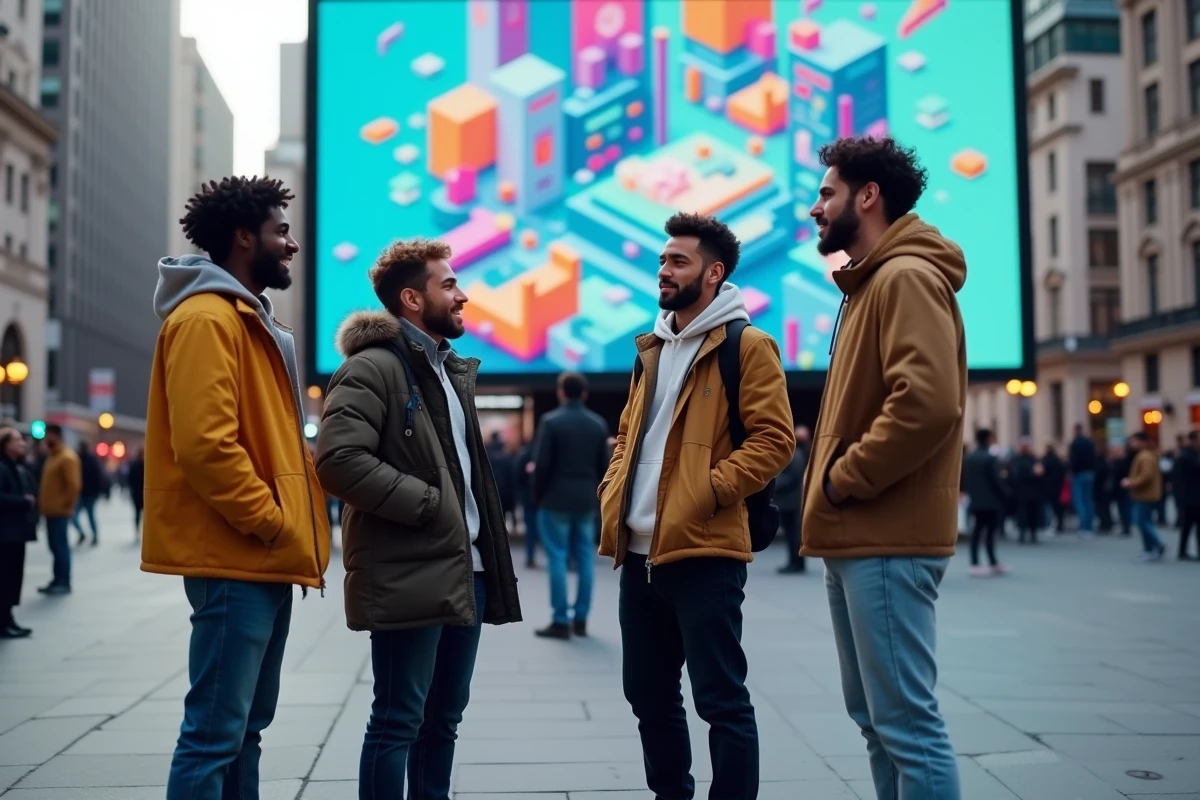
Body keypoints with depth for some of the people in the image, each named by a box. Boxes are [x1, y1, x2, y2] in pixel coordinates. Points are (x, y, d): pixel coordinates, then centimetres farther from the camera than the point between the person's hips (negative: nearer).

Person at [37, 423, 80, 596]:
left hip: (60, 511, -9)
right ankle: (57, 581, 17)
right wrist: (44, 504, 16)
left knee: (60, 546, -6)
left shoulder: (67, 458, -14)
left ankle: (64, 583, -2)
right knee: (55, 546, 12)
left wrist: (66, 505, -17)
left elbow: (74, 485, -20)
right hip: (51, 510, 9)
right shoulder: (51, 456, 16)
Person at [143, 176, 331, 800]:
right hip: (235, 560, -10)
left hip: (260, 561, 10)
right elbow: (205, 443, -23)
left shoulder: (249, 319, 19)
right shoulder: (207, 318, -12)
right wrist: (271, 522, -16)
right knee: (215, 733, -6)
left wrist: (286, 527, 12)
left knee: (245, 726, 16)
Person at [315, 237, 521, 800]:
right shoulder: (373, 367, -10)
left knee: (443, 718, 15)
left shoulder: (453, 370, 19)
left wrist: (487, 545, 14)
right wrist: (426, 504, -17)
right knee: (398, 722, -1)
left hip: (465, 571, 9)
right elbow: (337, 460, -23)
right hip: (408, 577, -9)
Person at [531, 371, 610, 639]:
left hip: (556, 499, -5)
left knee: (558, 558, -2)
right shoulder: (599, 423, 7)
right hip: (586, 500, 5)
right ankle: (580, 619, 11)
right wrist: (592, 491, 15)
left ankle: (560, 622, -2)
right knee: (585, 559, 9)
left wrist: (538, 496, 1)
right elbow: (603, 465, 6)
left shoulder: (551, 421, -8)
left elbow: (542, 464, -11)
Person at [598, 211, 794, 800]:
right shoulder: (652, 350, 18)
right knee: (647, 694, 15)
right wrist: (612, 489, 8)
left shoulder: (746, 346, -5)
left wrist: (709, 490, -20)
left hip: (703, 551, -8)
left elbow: (774, 439, -11)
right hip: (639, 552, 8)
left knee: (720, 698, -2)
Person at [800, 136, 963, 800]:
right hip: (858, 539, 10)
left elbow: (928, 401, -25)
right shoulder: (870, 283, 19)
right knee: (874, 716, 16)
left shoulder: (907, 276, -12)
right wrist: (834, 480, 10)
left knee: (906, 721, -5)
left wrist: (845, 478, -17)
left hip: (887, 543, -10)